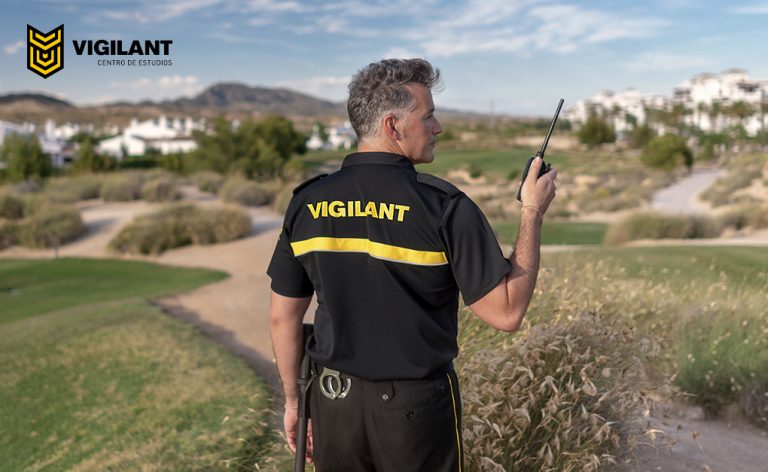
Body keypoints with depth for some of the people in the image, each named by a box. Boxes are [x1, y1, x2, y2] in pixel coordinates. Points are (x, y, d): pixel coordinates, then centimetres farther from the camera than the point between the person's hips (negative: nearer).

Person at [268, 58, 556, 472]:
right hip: (415, 405, -3)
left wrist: (293, 400, 14)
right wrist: (533, 213, -7)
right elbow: (507, 313, -16)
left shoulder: (307, 201, -5)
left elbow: (283, 317, 1)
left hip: (332, 398, 4)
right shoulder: (444, 207, -18)